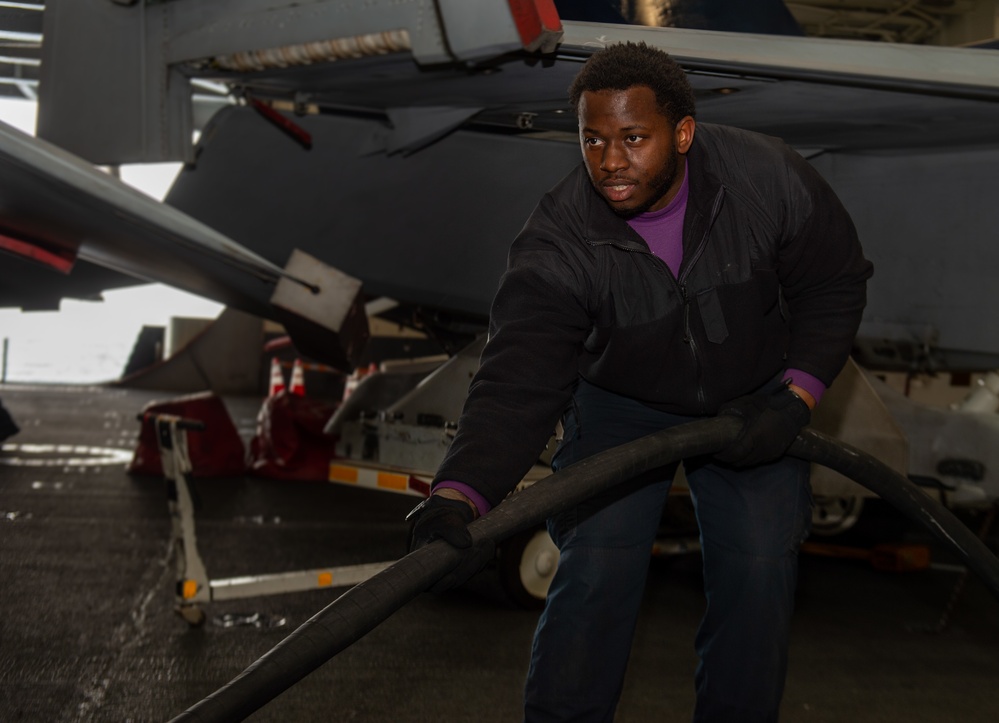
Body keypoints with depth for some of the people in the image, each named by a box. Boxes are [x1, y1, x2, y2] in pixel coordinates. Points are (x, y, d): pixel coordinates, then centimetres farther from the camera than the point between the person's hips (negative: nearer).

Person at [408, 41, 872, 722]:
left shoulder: (770, 178, -24)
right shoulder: (558, 239, -28)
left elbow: (835, 284, -8)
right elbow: (518, 381, -36)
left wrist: (794, 400, -18)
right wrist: (458, 497, -52)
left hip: (753, 402, 2)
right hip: (619, 404, -1)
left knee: (760, 575, -2)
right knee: (594, 575, -10)